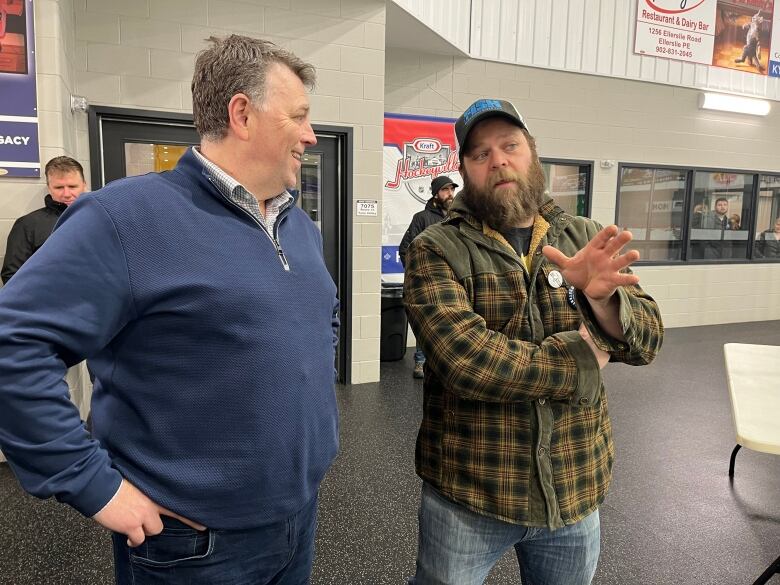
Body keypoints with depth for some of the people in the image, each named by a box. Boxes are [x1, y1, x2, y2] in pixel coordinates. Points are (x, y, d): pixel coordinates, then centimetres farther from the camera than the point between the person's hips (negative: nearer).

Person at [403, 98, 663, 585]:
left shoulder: (586, 240, 2)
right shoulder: (435, 250, -11)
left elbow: (646, 341, -5)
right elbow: (464, 359, -24)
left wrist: (600, 298, -27)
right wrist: (581, 359, -15)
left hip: (576, 490, 4)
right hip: (466, 492, -3)